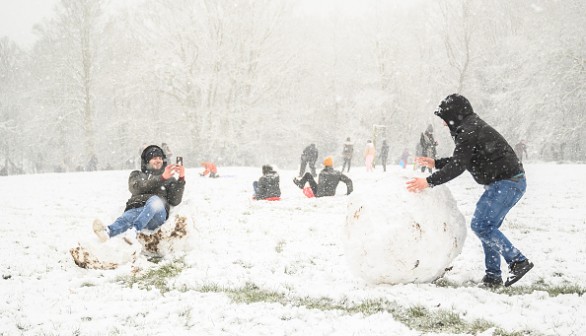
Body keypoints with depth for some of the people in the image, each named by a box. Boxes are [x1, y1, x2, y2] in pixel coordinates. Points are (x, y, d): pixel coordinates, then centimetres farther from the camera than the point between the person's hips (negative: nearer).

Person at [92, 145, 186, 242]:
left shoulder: (169, 179, 29)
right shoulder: (137, 175, 30)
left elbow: (175, 201, 11)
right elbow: (137, 188, 4)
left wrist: (181, 179, -2)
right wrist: (162, 178, -7)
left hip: (157, 213, -1)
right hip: (135, 209, 1)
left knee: (155, 199, -37)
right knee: (127, 218, -36)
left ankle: (134, 229, -60)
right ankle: (108, 232, -70)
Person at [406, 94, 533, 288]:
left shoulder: (469, 131, -15)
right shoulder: (471, 127, 18)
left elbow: (458, 166, -21)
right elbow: (462, 160, 28)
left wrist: (429, 181, -20)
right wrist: (435, 163, 25)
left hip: (507, 182, -11)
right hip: (507, 182, 11)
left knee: (480, 225, -13)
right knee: (487, 227, 11)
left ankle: (518, 261, -9)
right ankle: (493, 276, 11)